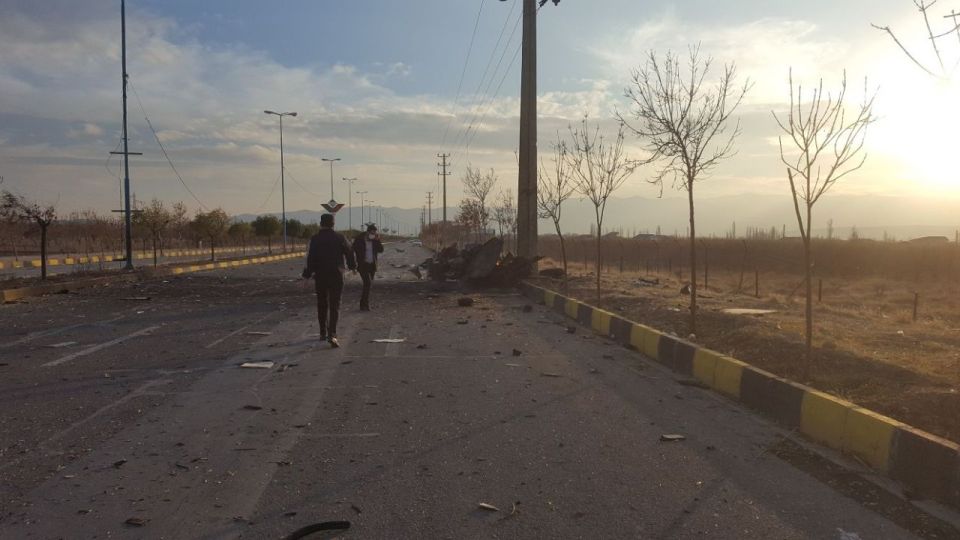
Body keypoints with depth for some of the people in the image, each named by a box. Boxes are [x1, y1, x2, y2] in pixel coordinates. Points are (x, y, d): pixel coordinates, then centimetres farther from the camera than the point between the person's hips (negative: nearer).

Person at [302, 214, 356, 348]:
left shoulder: (315, 239, -5)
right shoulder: (339, 238, -3)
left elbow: (311, 258, -10)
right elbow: (349, 253, 7)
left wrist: (308, 275, -4)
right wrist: (353, 266, 25)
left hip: (320, 276, 1)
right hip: (336, 276, -1)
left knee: (322, 305, 16)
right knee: (334, 306, -1)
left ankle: (323, 333, 25)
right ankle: (332, 334, -16)